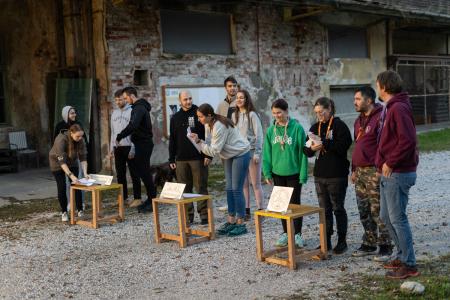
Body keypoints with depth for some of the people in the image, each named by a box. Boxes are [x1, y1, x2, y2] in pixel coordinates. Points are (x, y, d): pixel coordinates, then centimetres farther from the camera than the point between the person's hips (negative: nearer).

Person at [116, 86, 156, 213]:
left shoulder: (139, 108, -17)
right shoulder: (140, 107, 16)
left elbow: (133, 126, -31)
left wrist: (119, 137, -25)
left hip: (143, 144, -10)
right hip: (142, 143, 10)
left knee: (144, 172, -6)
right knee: (143, 172, 13)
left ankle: (152, 200, -2)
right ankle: (150, 199, 19)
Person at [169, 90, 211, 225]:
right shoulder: (175, 118, 12)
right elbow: (172, 140, 14)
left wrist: (208, 155, -10)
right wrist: (171, 159, 10)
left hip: (198, 158, -4)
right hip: (181, 159, 4)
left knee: (201, 187, -1)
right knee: (184, 188, 5)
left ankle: (204, 214, 5)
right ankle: (188, 215, 13)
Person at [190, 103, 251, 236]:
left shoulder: (219, 127, -27)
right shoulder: (208, 124, 2)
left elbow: (214, 150, -26)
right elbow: (210, 144, 0)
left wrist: (199, 142, -22)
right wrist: (199, 140, -16)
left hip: (240, 154, -10)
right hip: (229, 156, 10)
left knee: (236, 189, -7)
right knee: (229, 188, 9)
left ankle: (240, 224, 1)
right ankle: (231, 221, 16)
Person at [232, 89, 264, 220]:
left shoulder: (252, 115, -7)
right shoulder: (234, 115, 10)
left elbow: (259, 134, -9)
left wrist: (257, 153, -14)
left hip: (251, 151, -6)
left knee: (256, 183, 0)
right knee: (244, 184, 9)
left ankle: (260, 211, 7)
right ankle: (246, 211, 16)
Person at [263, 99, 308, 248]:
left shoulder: (297, 128, -11)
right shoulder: (271, 130, 2)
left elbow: (302, 152, -11)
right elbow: (267, 153, 5)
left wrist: (303, 174, -13)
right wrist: (267, 173, 0)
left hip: (294, 173, -4)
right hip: (277, 173, 4)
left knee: (294, 203, 4)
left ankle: (297, 234, 17)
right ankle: (285, 233, 24)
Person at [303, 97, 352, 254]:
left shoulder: (339, 126, -6)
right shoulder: (315, 127, 12)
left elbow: (343, 147, -18)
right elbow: (306, 150, 12)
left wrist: (324, 143, -22)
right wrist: (312, 148, -10)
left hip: (337, 175, -6)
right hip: (319, 175, 6)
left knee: (338, 208, 4)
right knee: (324, 209, 11)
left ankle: (342, 241, 15)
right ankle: (326, 241, 19)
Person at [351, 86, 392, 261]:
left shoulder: (380, 117, -12)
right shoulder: (359, 120, 16)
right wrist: (354, 170, 20)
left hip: (374, 172, -8)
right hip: (360, 172, 9)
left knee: (377, 211, -3)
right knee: (364, 211, 12)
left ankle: (385, 247, 8)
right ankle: (369, 244, 22)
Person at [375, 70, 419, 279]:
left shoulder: (398, 108, -17)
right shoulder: (389, 108, 15)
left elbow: (408, 140, -26)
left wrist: (390, 163, -20)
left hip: (397, 173, -10)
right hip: (388, 174, 10)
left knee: (397, 219, -3)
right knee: (386, 217, 17)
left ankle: (408, 265, 7)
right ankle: (402, 256, 29)